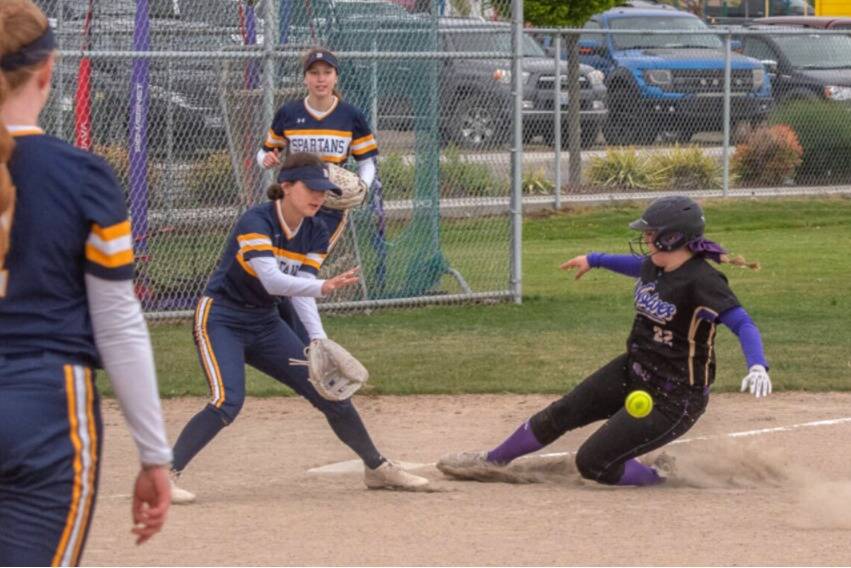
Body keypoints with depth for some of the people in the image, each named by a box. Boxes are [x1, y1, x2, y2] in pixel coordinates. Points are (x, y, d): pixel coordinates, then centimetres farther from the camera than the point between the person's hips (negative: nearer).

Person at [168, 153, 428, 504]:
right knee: (228, 401, -28)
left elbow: (300, 291, -6)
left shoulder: (315, 234, -1)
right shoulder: (256, 222, -23)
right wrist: (323, 287, -51)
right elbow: (272, 280, -36)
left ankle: (377, 468, 24)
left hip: (264, 325, 7)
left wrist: (318, 339, -21)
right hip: (220, 320, -7)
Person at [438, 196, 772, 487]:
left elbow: (743, 324, -31)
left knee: (592, 463, -11)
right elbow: (638, 266, 25)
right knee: (558, 415, 12)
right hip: (633, 371, 8)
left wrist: (757, 366, -49)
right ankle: (491, 461, 30)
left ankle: (665, 480, 9)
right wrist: (594, 260, 40)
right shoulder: (655, 265, 1)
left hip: (675, 399, -8)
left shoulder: (702, 281, -25)